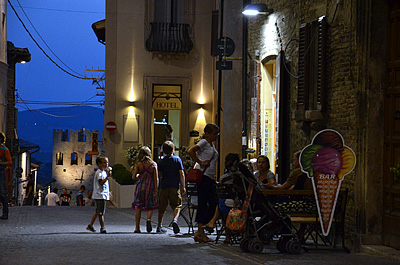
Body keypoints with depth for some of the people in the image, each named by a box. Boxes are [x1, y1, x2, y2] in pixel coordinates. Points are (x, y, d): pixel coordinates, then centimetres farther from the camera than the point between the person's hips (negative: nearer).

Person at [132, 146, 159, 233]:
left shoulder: (138, 164, -1)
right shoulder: (153, 164, 0)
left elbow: (133, 177, -1)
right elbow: (156, 179, -4)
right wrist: (156, 191, -3)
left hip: (140, 187, 0)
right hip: (150, 187, 0)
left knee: (139, 208, 8)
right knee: (150, 207, 10)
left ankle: (137, 228, 6)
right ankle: (148, 219, -19)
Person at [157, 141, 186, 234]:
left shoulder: (161, 162, 4)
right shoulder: (177, 159, 1)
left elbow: (159, 175, 4)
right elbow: (181, 174, -2)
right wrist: (183, 187, 2)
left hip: (163, 187, 2)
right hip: (174, 187, -2)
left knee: (162, 207, 11)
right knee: (177, 206, 1)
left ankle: (159, 226, 18)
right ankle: (175, 220, -26)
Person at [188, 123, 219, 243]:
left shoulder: (212, 144, 19)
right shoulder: (203, 142, -7)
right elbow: (190, 151, -22)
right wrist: (201, 163, -20)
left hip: (210, 177, 9)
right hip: (203, 176, -9)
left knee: (213, 204, 5)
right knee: (203, 203, -7)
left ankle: (200, 232, 9)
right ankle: (200, 232, -3)